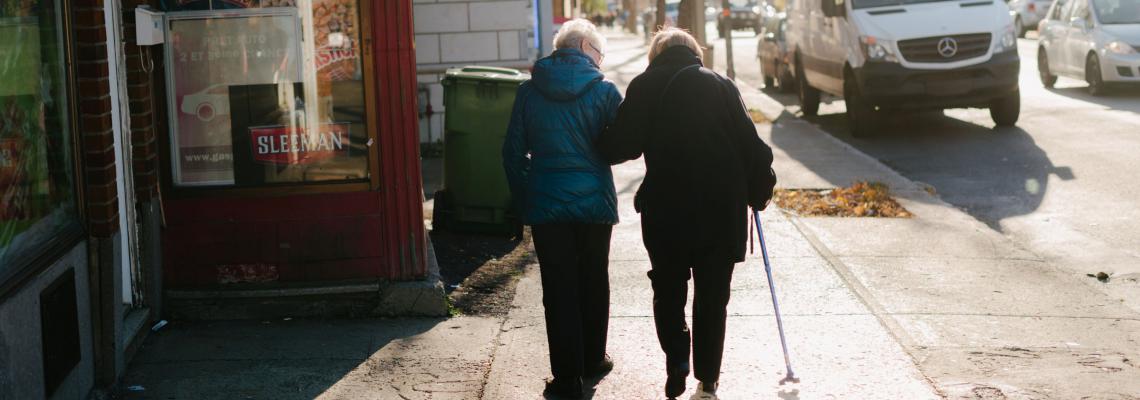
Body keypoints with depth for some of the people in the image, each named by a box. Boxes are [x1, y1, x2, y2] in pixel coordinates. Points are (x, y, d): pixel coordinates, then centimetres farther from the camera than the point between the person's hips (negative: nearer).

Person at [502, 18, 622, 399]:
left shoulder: (529, 91, 0)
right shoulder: (605, 91, -7)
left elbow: (514, 152, 2)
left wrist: (523, 201, 11)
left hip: (546, 206, 1)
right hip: (595, 203, 0)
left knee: (559, 290, 4)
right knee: (593, 283, 17)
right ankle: (593, 360, 30)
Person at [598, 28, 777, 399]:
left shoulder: (644, 86, -1)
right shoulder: (719, 85, 2)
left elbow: (619, 146, -6)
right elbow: (751, 145, -1)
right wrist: (759, 191, 11)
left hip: (665, 208, -1)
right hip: (721, 208, 1)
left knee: (668, 291, 14)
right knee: (712, 297, 12)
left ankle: (676, 360, -4)